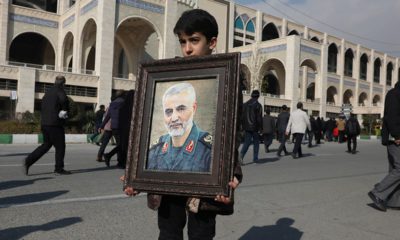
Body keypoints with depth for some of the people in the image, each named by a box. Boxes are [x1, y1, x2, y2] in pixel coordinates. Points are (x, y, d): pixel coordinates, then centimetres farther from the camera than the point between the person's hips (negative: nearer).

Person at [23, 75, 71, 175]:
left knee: (46, 145, 17)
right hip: (55, 123, -8)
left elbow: (43, 106, 23)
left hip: (44, 123, 8)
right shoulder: (60, 91, -8)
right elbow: (64, 100, -27)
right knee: (60, 146, 2)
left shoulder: (48, 92, 18)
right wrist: (65, 110, -6)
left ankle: (29, 160, 6)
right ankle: (59, 169, 8)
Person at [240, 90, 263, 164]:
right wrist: (261, 127, -3)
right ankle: (255, 158, 14)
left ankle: (241, 154, -17)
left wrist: (243, 126, 15)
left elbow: (242, 116, 9)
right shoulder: (258, 105, -9)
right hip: (255, 127, -4)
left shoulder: (245, 104, 7)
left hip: (247, 127, 4)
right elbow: (259, 118, -11)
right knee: (256, 142, 10)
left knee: (247, 142, 6)